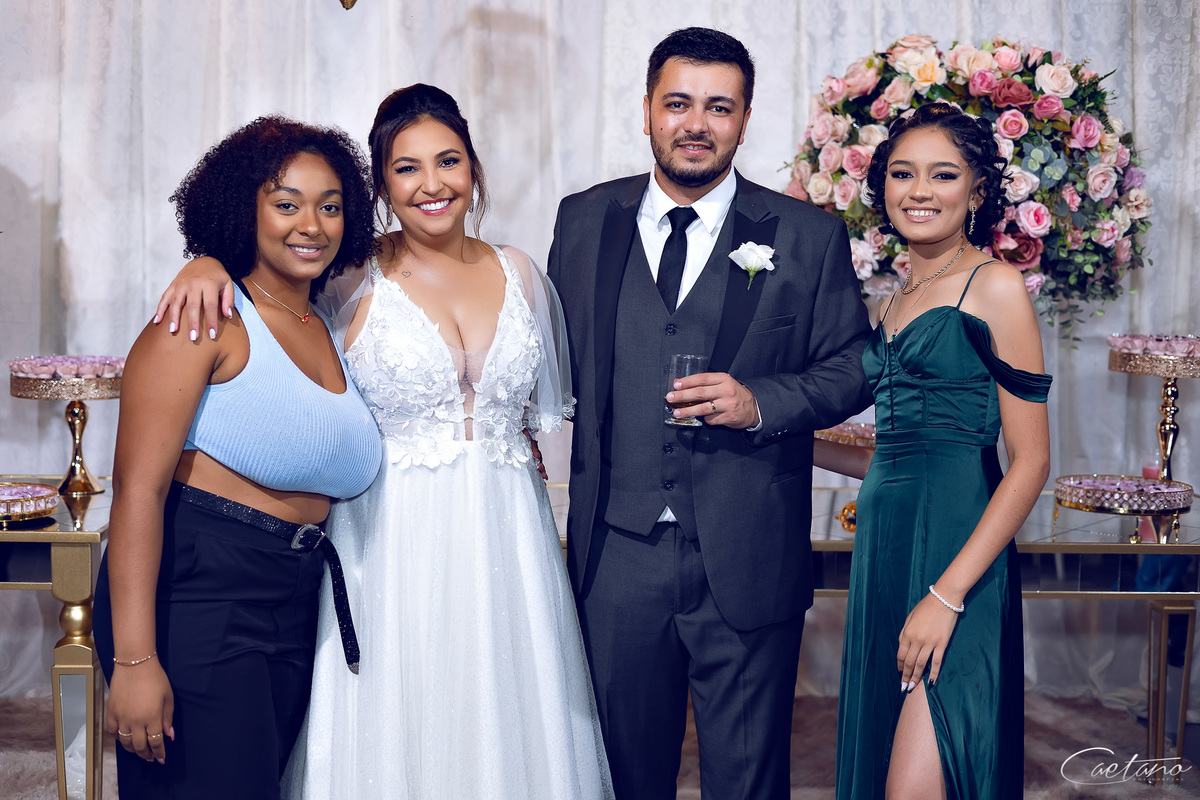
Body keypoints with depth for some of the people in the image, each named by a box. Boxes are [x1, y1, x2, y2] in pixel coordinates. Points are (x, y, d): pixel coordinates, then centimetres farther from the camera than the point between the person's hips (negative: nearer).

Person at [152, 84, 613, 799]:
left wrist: (539, 525, 10)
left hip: (506, 541, 3)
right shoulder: (354, 275, -3)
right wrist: (209, 263, -24)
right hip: (392, 545, -3)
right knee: (397, 737, 3)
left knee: (505, 736, 10)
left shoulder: (518, 273, 8)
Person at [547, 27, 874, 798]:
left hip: (749, 560, -2)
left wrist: (761, 403, -14)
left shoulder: (808, 236, 0)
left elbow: (852, 368, 1)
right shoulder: (584, 220, 8)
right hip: (616, 552, 2)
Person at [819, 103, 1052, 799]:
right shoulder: (898, 301, 17)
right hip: (884, 545, 7)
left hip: (956, 546, -7)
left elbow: (1030, 462, -10)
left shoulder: (995, 286, -5)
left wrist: (947, 595, -17)